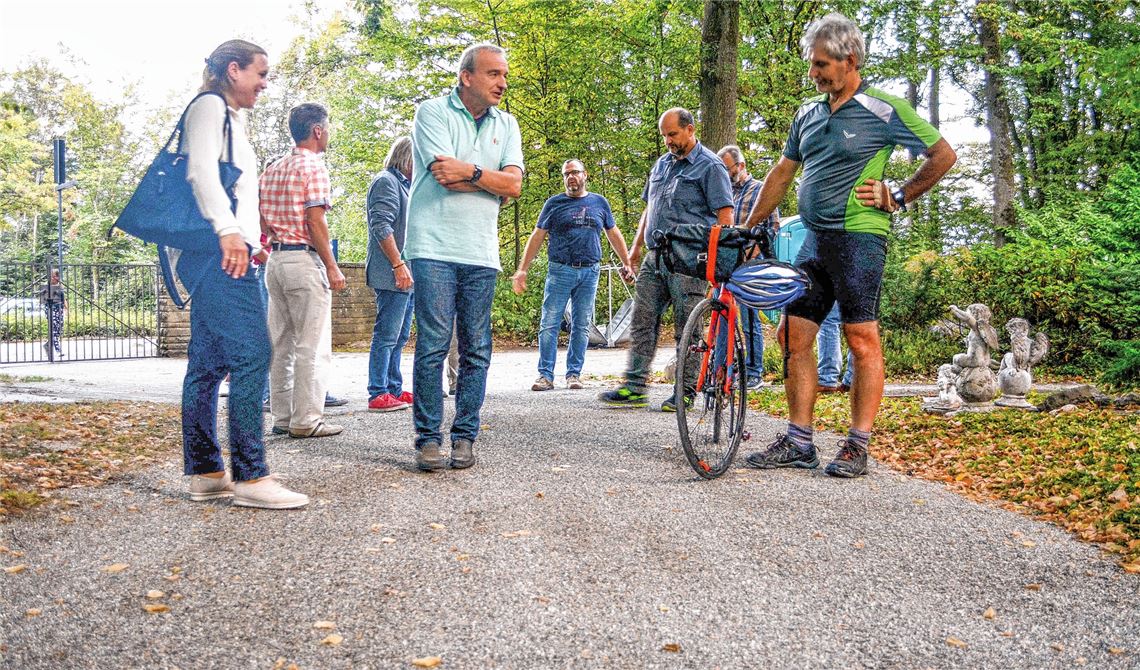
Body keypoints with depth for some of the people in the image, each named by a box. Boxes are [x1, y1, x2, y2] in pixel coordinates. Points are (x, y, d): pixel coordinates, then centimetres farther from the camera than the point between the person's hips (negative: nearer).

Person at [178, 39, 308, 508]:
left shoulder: (229, 118, 27)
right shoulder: (210, 106, -1)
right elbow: (200, 169, -16)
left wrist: (250, 241, 24)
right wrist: (227, 229, -27)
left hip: (224, 252, 10)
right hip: (219, 248, -10)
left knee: (208, 363, 7)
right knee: (251, 355, -16)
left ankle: (205, 474, 10)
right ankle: (249, 477, -16)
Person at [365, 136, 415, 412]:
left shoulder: (405, 185, 23)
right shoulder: (387, 181, -7)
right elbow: (381, 226, -17)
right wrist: (398, 265, -21)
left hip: (407, 277, 10)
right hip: (392, 275, -10)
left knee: (399, 337, 13)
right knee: (387, 335, -9)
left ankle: (394, 389, 20)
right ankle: (378, 395, -6)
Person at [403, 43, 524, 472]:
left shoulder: (506, 125, 15)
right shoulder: (433, 112, 2)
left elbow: (514, 185, 2)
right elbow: (446, 176, -12)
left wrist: (469, 171, -9)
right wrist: (490, 177, -2)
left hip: (481, 254, 4)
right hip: (434, 248, -4)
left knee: (476, 351, 4)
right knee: (432, 346, -6)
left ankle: (465, 436, 13)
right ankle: (428, 438, 2)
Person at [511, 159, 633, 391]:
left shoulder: (599, 203, 13)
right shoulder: (554, 203, 7)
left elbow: (614, 234, 20)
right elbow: (537, 237, 6)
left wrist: (627, 263, 15)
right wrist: (522, 270, -1)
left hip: (589, 272, 2)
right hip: (560, 270, -2)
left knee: (581, 326, 4)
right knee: (549, 324, -6)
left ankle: (574, 374, 11)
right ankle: (545, 375, -3)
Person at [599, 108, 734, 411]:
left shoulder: (709, 166, -3)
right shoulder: (661, 164, 20)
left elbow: (725, 215, -9)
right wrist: (637, 246, 22)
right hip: (655, 257, 7)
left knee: (687, 327, -3)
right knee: (642, 320, 4)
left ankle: (686, 392, 5)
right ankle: (634, 387, 8)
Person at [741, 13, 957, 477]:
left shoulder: (882, 109, -4)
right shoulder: (807, 114, 15)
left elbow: (943, 154, -1)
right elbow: (782, 173, 20)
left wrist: (897, 198, -3)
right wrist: (747, 227, 17)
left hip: (859, 237, -7)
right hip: (814, 240, 7)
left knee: (863, 340, -3)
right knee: (792, 335, 3)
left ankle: (858, 446, 5)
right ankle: (798, 442, 11)